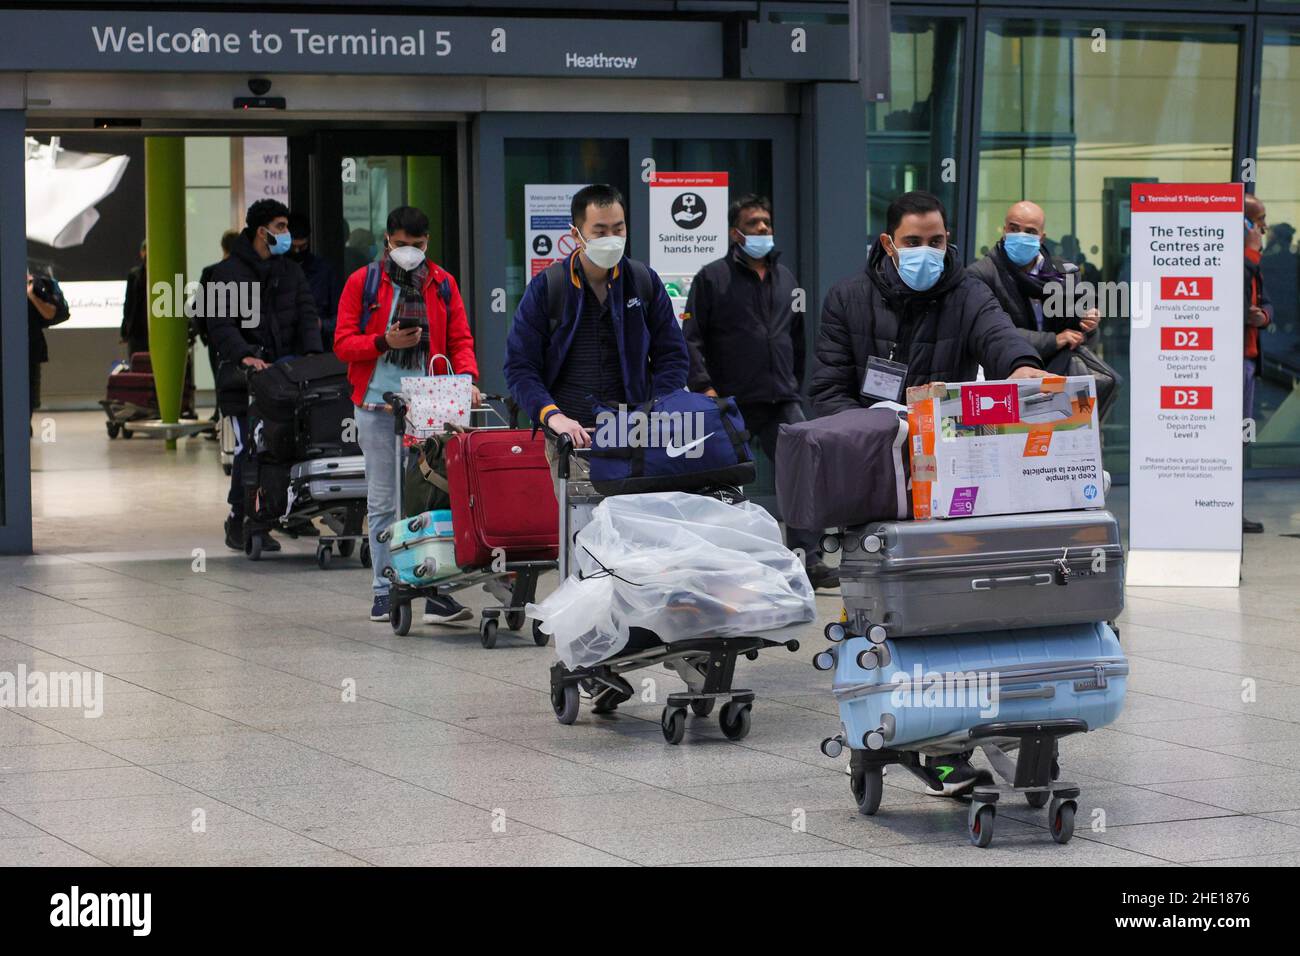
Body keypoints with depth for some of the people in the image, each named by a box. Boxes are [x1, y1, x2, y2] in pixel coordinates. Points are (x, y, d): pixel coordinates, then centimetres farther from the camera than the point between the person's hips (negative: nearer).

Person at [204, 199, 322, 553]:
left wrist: (313, 351, -11)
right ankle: (238, 518, 0)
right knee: (250, 445, -11)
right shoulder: (227, 272, 0)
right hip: (242, 373, -5)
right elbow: (220, 324, -8)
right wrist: (244, 355, -24)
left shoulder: (290, 271, 16)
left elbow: (306, 314, 7)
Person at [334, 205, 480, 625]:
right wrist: (385, 342, -15)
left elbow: (460, 339, 8)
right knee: (383, 502, 5)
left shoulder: (442, 284, 9)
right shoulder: (362, 283, 3)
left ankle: (437, 590, -6)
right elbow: (343, 343, 1)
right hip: (378, 405, -1)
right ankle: (385, 591, 11)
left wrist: (466, 377, -10)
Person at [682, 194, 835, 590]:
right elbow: (691, 338, -3)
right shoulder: (713, 277, 2)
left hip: (782, 401, 4)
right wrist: (704, 386, -13)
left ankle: (809, 560, -8)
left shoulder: (785, 278, 18)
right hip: (732, 403, -4)